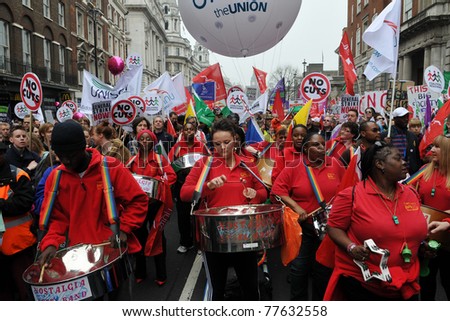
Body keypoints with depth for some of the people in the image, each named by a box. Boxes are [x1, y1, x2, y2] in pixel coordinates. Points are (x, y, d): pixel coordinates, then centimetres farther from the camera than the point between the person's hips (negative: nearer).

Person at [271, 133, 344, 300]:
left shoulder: (335, 165, 2)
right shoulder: (294, 167, -7)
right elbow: (277, 190, -12)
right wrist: (296, 207, -20)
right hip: (302, 226, -2)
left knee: (324, 269, 16)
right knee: (299, 268, 5)